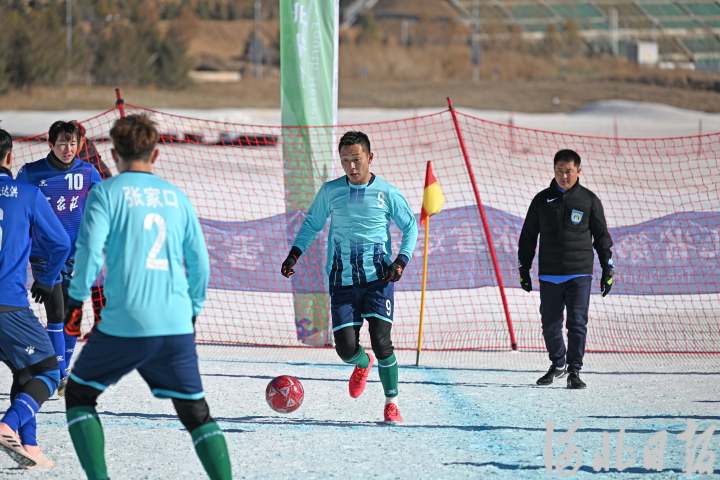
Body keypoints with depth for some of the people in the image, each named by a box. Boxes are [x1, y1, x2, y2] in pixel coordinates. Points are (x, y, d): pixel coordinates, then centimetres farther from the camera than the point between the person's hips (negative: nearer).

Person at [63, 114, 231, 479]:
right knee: (196, 412, 12)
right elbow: (200, 262, 14)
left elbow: (90, 249, -11)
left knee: (79, 394, 15)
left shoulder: (106, 192, 1)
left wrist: (76, 300, 1)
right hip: (177, 326, 3)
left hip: (123, 325, -3)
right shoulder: (175, 196, 13)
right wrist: (193, 310, 27)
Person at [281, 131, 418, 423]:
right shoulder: (330, 191, 4)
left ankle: (391, 402, 3)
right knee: (346, 348, -6)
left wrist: (401, 260, -4)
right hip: (342, 280, 2)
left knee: (381, 341, -15)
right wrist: (294, 254, 6)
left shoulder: (387, 193, -1)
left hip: (378, 278, -2)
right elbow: (312, 223, 18)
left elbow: (410, 227, 10)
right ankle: (363, 364, 33)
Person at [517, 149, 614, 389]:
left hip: (580, 274, -2)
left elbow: (602, 236, 9)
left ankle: (574, 371, -4)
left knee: (577, 323, -9)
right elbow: (528, 236, 13)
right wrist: (524, 268, 10)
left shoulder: (589, 200, 4)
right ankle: (558, 364, 26)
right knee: (550, 324, 7)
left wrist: (608, 269, 5)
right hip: (549, 276, 2)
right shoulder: (542, 200, 7)